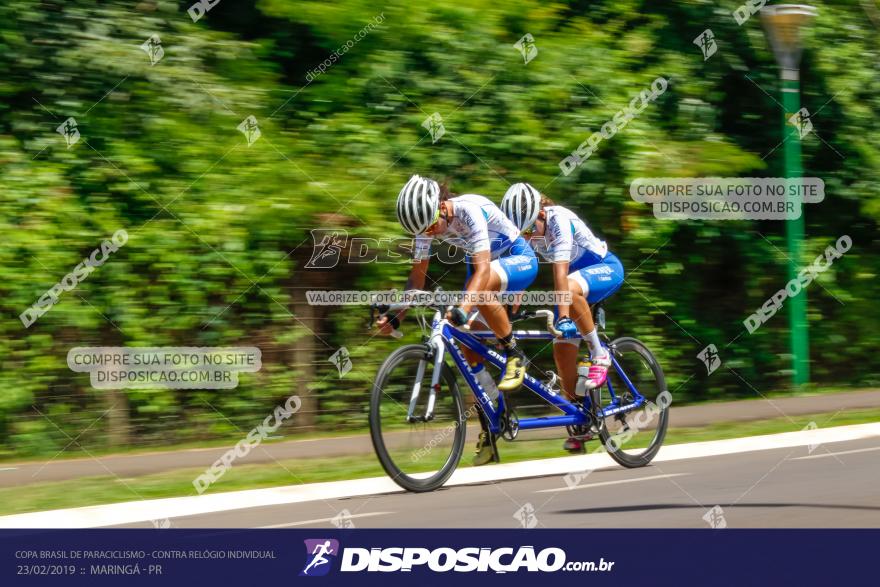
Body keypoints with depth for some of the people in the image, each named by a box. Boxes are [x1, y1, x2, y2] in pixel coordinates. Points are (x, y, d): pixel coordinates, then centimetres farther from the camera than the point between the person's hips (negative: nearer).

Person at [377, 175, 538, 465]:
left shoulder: (470, 210, -33)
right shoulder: (428, 223, -13)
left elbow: (482, 269, -41)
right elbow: (418, 275, -4)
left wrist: (463, 308, -55)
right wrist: (396, 317, -14)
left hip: (519, 259, -7)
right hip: (485, 264, 7)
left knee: (481, 287, -39)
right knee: (469, 339, -5)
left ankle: (514, 355, -19)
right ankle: (489, 430, 6)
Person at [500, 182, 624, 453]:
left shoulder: (559, 220, -30)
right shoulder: (524, 229, -11)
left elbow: (560, 273, -39)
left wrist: (564, 317, -45)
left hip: (606, 269, -7)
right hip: (577, 275, 7)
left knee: (570, 288, -40)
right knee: (562, 349, -8)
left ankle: (599, 354, -23)